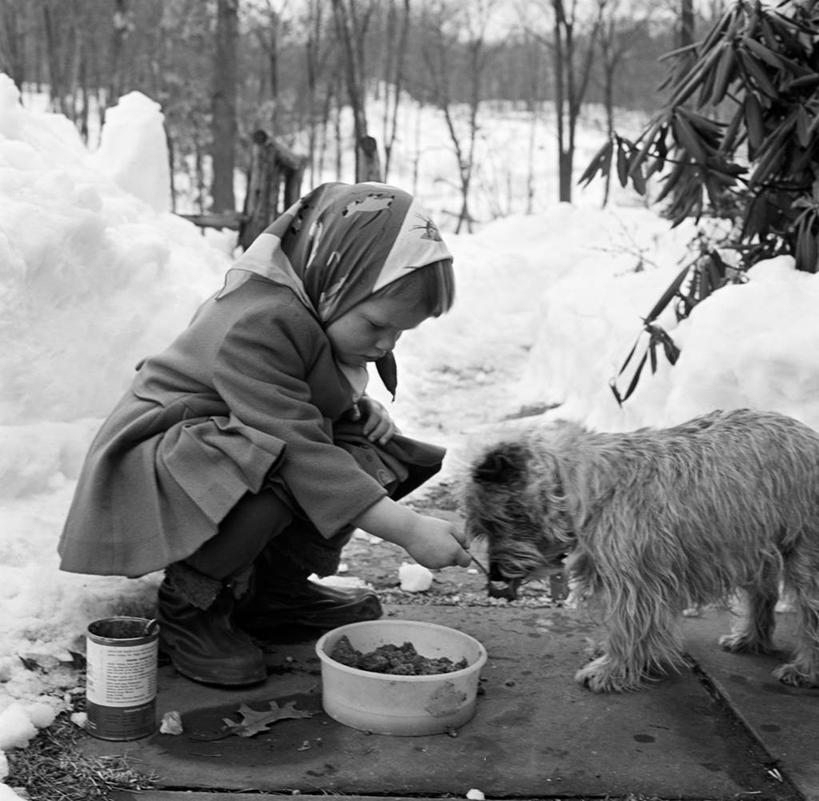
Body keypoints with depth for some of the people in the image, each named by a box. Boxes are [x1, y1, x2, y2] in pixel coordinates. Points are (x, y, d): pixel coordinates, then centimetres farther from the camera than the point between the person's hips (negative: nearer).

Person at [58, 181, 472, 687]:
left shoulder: (325, 312, 0)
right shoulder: (258, 324, -31)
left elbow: (315, 410, 20)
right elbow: (297, 450, -37)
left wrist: (360, 409, -3)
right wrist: (407, 529, -39)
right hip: (150, 467, -9)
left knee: (375, 457, -3)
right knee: (271, 475, -39)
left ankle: (277, 586, 7)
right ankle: (188, 608, -14)